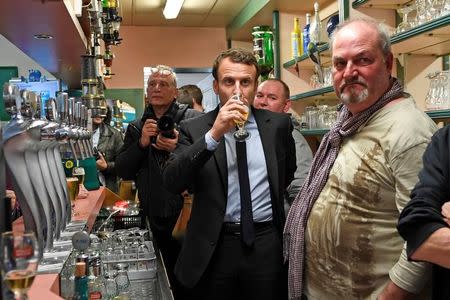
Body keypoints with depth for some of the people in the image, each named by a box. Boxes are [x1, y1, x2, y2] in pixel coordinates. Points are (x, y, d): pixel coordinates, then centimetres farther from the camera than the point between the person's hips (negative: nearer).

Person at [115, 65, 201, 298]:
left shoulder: (193, 119, -6)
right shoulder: (136, 128, 10)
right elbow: (123, 171, 4)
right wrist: (141, 143, -9)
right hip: (157, 218, 4)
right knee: (172, 277, 16)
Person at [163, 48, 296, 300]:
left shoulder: (278, 124, 4)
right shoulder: (194, 129, -2)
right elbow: (172, 182, -16)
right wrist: (213, 135, -22)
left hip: (267, 244, 2)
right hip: (213, 247, -1)